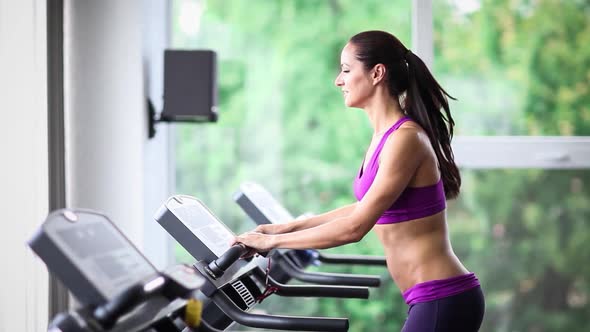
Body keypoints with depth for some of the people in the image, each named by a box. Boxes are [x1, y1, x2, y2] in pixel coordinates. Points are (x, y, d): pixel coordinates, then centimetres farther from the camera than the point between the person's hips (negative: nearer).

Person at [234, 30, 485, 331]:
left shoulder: (404, 139, -17)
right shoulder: (384, 136, 11)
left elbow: (356, 227, -21)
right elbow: (365, 209, 25)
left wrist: (272, 241, -13)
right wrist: (286, 227, 23)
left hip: (443, 301, -9)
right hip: (437, 299, 9)